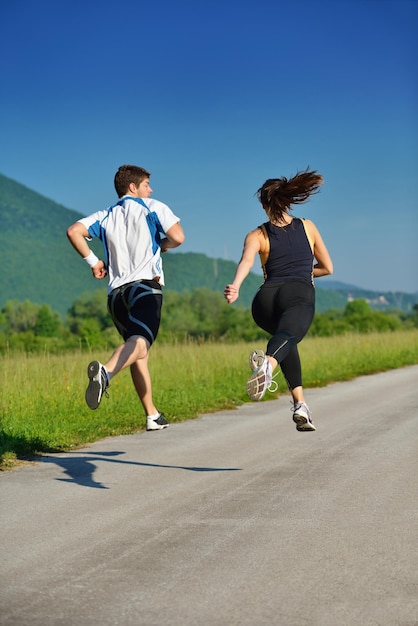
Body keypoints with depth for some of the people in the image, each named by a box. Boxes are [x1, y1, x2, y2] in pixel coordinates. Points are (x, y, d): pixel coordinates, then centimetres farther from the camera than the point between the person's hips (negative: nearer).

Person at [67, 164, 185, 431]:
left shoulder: (105, 217, 19)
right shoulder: (153, 208, 9)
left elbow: (74, 232, 4)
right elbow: (178, 237, -2)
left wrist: (93, 261, 12)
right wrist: (161, 246, 19)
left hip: (116, 292, 6)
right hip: (145, 285, -6)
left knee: (141, 355, 15)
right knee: (140, 341, -27)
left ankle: (152, 415, 17)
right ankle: (106, 371, -56)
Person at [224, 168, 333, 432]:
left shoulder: (257, 236, 18)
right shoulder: (308, 227, 23)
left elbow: (246, 261, -5)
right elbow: (327, 268, 29)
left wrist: (235, 286, -22)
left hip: (266, 300, 2)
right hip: (300, 296, -2)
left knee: (286, 335, 31)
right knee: (287, 335, -30)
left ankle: (300, 402, 18)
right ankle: (267, 364, -69)